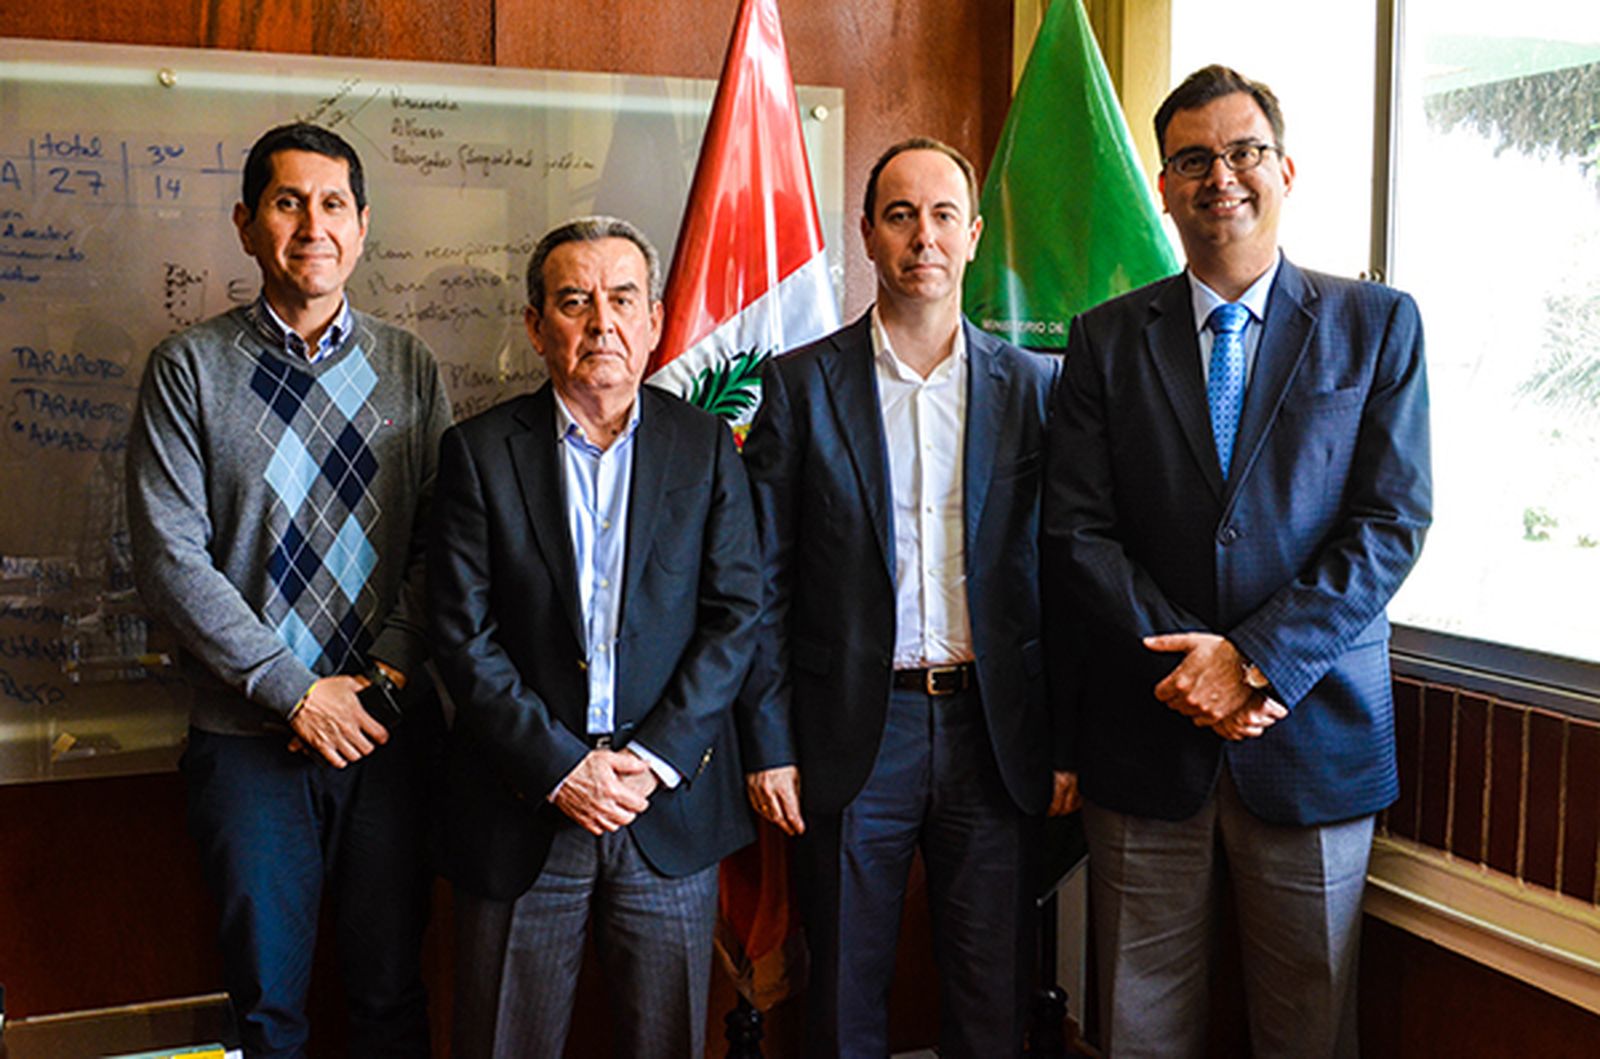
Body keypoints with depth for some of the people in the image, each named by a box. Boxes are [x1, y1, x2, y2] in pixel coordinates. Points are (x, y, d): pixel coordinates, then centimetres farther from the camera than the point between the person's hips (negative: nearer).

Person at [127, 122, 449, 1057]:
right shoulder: (190, 368, -1)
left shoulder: (410, 368, 7)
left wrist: (386, 677, -9)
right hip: (250, 734, -1)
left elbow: (441, 541, 3)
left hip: (392, 728, 2)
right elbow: (170, 558, -7)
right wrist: (295, 690, -11)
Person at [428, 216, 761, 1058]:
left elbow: (734, 615, -1)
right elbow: (463, 635, -5)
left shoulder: (706, 445, 3)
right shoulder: (479, 451, 0)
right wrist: (560, 767, -13)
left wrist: (654, 758, -11)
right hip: (522, 810, -1)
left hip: (671, 807, 1)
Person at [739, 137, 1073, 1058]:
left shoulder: (1034, 385, 4)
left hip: (993, 732, 1)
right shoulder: (801, 385, 0)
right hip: (852, 731, -1)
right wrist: (770, 745, -4)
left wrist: (1070, 742, 0)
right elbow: (767, 583, 0)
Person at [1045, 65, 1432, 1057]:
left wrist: (1257, 659, -15)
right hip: (1147, 738, 1)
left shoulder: (1378, 324, 3)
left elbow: (1391, 523, -5)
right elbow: (1077, 530, -1)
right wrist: (1187, 663, -13)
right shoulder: (1107, 338, 5)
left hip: (1314, 736, 0)